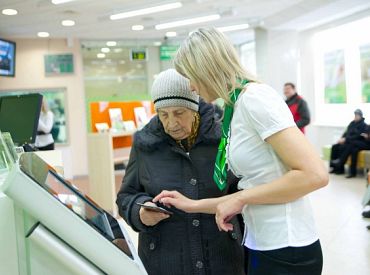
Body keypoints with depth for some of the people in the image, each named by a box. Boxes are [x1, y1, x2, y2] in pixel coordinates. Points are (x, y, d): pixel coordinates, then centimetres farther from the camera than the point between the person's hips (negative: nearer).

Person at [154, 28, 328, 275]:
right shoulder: (235, 109, 8)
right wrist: (194, 205, 11)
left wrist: (239, 198, -15)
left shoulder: (254, 97, -16)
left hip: (286, 252, -8)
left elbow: (314, 174, -22)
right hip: (262, 246, 8)